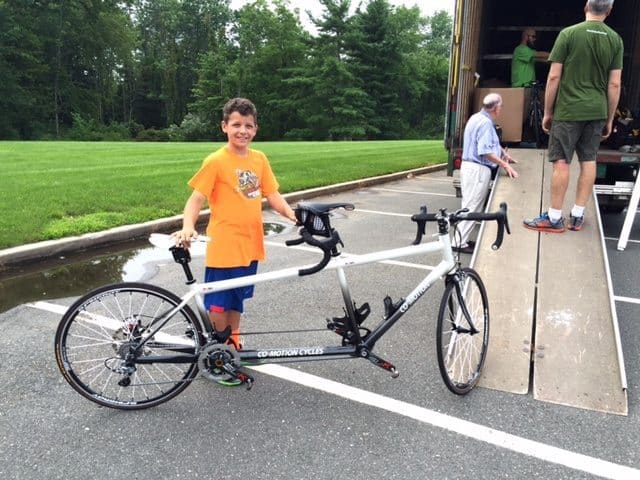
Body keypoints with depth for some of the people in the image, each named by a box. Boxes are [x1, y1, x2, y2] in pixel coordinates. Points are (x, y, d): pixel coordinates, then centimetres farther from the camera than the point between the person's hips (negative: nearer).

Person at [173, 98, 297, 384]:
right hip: (223, 247, -5)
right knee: (218, 304, 5)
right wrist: (188, 227, -30)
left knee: (236, 300, 20)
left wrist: (293, 215, -12)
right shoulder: (216, 161, -11)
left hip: (250, 244, 5)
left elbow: (272, 195, 5)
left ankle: (233, 344, 36)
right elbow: (196, 199, -13)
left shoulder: (259, 159, 6)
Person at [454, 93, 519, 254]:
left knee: (470, 205, 14)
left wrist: (503, 153, 25)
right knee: (472, 206, -6)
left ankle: (462, 239, 18)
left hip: (470, 166, 10)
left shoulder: (477, 118, 15)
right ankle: (459, 243, -3)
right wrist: (505, 164, -18)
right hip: (478, 169, -10)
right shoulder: (485, 122, -17)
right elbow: (486, 151, -23)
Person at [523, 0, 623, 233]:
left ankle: (554, 218, 2)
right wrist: (609, 119, 11)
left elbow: (554, 77, -7)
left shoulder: (568, 34, -5)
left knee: (561, 162, -1)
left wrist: (547, 112, 2)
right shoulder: (615, 39, 5)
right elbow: (614, 84, 3)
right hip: (597, 112, 4)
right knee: (588, 161, 9)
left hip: (568, 110, -4)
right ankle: (577, 215, 15)